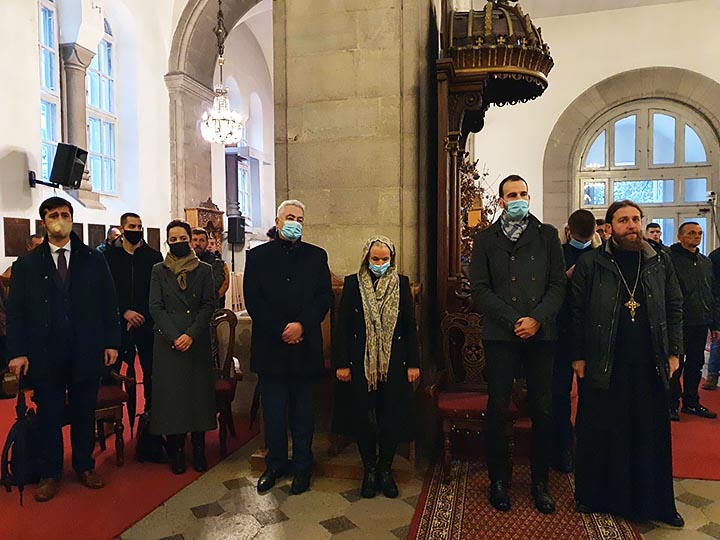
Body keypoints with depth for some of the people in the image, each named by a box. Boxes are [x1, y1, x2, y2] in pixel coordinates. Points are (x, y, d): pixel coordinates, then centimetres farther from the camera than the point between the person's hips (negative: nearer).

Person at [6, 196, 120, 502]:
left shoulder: (94, 261, 3)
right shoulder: (26, 265, 4)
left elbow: (109, 305, 2)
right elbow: (15, 312, 3)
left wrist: (111, 343, -3)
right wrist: (17, 352, -6)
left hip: (87, 352, 0)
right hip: (45, 355, 0)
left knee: (84, 414, 12)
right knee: (49, 417, 10)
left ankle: (85, 466, 28)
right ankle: (50, 474, 26)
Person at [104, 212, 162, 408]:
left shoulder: (154, 256, 6)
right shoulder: (109, 256, 6)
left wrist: (141, 316, -6)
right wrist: (125, 312, -9)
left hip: (146, 323, 0)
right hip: (118, 323, 0)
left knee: (151, 371, 3)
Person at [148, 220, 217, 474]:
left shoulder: (204, 270, 6)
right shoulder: (159, 270, 7)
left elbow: (209, 305, 0)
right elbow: (155, 307, 0)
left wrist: (191, 334, -13)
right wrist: (174, 337, -12)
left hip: (198, 341, 0)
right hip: (167, 342, 0)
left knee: (199, 391, 2)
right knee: (171, 394, 2)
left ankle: (199, 450, 12)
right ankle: (176, 451, 12)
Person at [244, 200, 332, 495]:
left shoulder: (316, 256, 8)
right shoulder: (257, 255, 5)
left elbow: (325, 297, 1)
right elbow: (253, 300, -2)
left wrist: (302, 325, -13)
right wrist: (280, 330, -11)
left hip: (304, 346, 1)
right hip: (270, 346, 0)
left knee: (303, 410, 10)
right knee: (273, 410, 9)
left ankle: (302, 467, 24)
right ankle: (275, 464, 26)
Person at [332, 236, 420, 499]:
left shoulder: (402, 284, 3)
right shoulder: (352, 284, 0)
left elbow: (410, 326, 3)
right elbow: (342, 326, -2)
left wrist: (413, 363, -1)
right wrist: (341, 363, -7)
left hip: (394, 363, 1)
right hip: (360, 364, -1)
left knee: (392, 418, 6)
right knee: (363, 418, 6)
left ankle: (386, 469, 26)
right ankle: (370, 470, 25)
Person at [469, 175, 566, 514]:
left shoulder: (547, 235, 11)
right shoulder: (486, 239, 8)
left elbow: (558, 283, 4)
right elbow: (480, 289, 1)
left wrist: (537, 319, -10)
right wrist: (513, 321, -9)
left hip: (541, 333, 1)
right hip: (500, 334, -1)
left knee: (543, 410, 5)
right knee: (498, 409, 3)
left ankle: (540, 482, 21)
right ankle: (499, 480, 19)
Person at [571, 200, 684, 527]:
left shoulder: (660, 263, 8)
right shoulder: (590, 263, -2)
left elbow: (674, 309, 12)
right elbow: (576, 312, -2)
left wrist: (674, 352, 7)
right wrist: (578, 356, -5)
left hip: (650, 366, 3)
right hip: (602, 365, -2)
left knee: (651, 435, 10)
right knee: (599, 434, 8)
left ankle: (653, 503, 27)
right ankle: (594, 497, 24)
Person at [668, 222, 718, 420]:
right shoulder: (670, 258, -7)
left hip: (701, 323, 7)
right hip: (679, 323, -7)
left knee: (696, 364, 14)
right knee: (675, 365, 0)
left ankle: (691, 402, 26)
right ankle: (671, 404, 11)